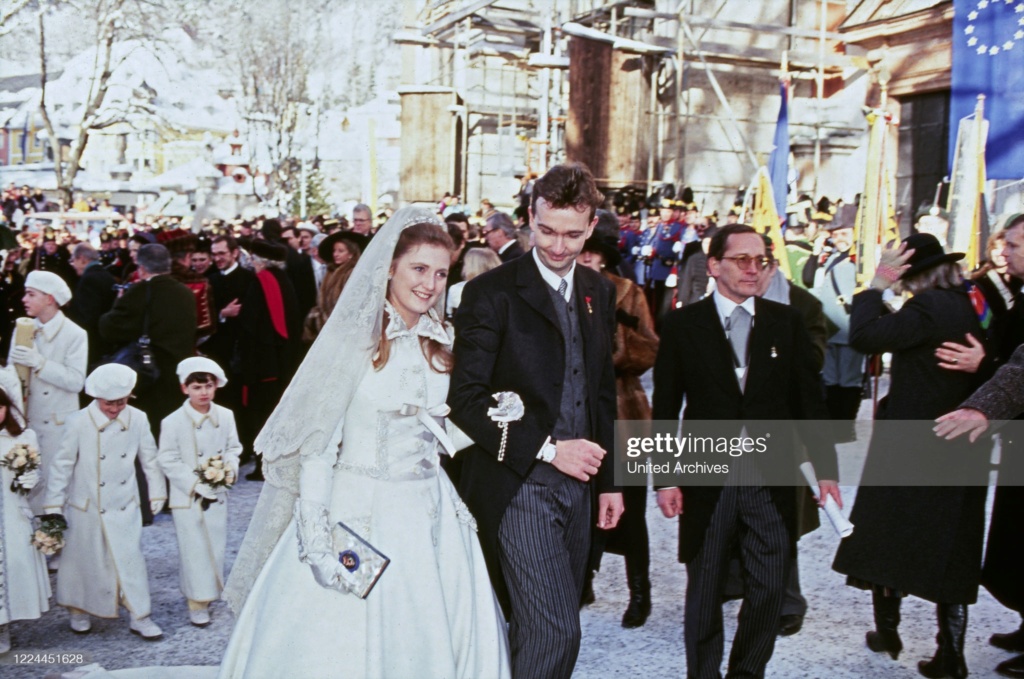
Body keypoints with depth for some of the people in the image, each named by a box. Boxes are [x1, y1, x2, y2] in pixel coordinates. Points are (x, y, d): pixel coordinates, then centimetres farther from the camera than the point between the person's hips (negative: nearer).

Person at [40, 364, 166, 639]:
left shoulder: (138, 420, -7)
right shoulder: (79, 423, -15)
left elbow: (150, 459, 5)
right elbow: (62, 465, -7)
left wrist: (157, 493, 11)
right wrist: (53, 505, -5)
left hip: (125, 508, 1)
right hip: (87, 509, -1)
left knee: (131, 559, 2)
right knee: (82, 560, 13)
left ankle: (140, 616, 14)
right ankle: (78, 611, 34)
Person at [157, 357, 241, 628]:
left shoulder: (225, 416, -2)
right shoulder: (172, 422, -14)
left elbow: (233, 448, 8)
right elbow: (168, 461, -12)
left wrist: (229, 467, -12)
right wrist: (195, 483, -19)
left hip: (217, 495, 4)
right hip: (187, 497, -4)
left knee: (216, 547, 14)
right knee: (194, 550, 1)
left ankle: (209, 592, 35)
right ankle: (197, 603, 13)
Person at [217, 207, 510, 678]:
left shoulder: (443, 346, 8)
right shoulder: (355, 340, -9)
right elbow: (316, 445, -12)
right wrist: (316, 535, -17)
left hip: (428, 519, 5)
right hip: (357, 515, -5)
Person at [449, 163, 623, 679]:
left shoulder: (600, 293, 11)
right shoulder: (491, 293, -9)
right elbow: (466, 400, -13)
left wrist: (608, 479, 15)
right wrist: (547, 449, -16)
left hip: (577, 486, 6)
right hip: (518, 486, -6)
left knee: (537, 630, 13)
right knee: (556, 632, -10)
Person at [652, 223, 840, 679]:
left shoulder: (787, 322, 5)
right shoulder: (683, 325, 0)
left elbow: (809, 400, 6)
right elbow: (665, 408, 0)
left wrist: (825, 469, 3)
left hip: (771, 481, 2)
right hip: (707, 483, -1)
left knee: (769, 590, 5)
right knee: (704, 594, 9)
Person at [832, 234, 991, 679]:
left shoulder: (929, 307, -20)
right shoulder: (975, 305, 4)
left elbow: (864, 336, -26)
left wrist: (877, 285, -17)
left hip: (909, 450, -7)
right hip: (961, 453, 7)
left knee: (888, 538, 12)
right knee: (950, 549, 11)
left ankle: (887, 632, 25)